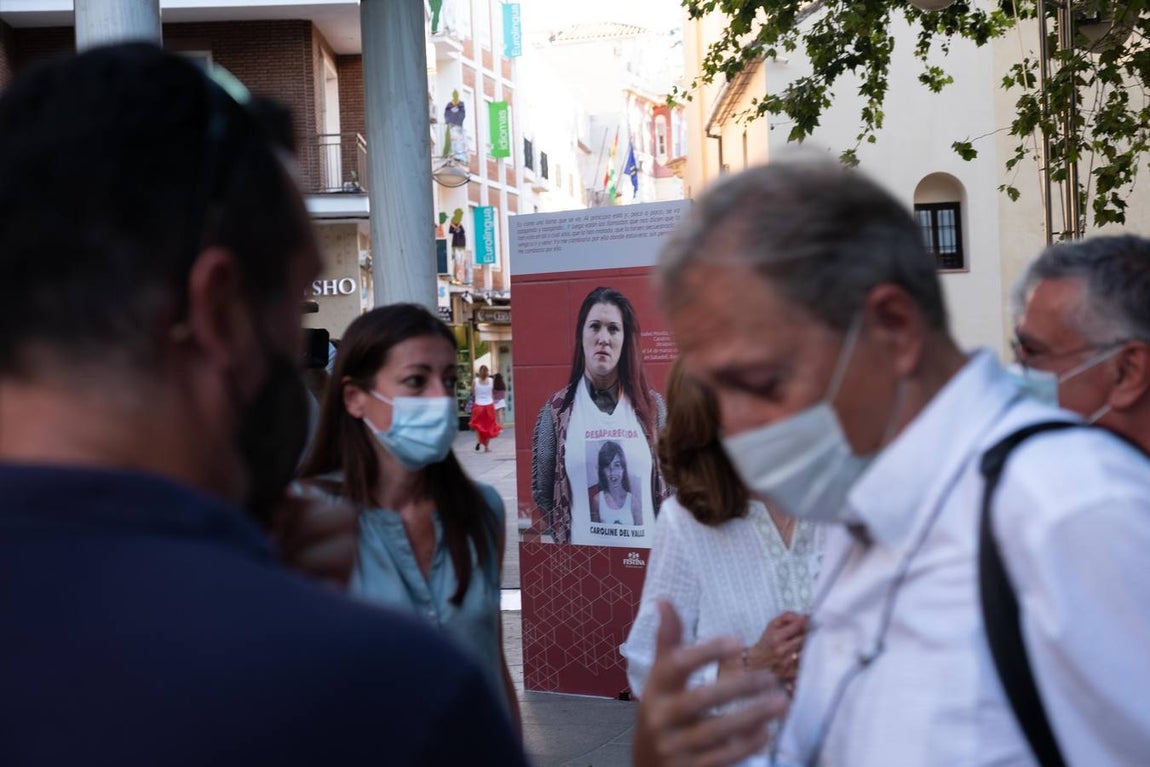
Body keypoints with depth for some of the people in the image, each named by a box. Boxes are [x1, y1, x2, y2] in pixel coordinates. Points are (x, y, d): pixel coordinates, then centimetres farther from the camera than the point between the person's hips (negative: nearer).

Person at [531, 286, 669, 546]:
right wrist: (567, 538, -1)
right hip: (581, 552, -1)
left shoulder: (652, 405, 1)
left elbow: (669, 487, 6)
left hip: (642, 552, 1)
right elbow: (542, 491, 4)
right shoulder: (557, 409, -2)